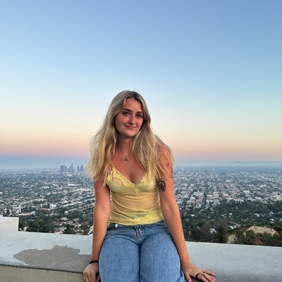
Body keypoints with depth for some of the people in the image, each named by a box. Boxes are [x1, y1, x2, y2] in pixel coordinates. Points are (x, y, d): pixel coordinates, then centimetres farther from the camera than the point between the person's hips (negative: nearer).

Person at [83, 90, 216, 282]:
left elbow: (169, 205, -13)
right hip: (119, 230, 1)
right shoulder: (103, 156, -7)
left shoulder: (158, 152, -13)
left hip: (157, 228, 0)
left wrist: (185, 260, -11)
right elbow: (102, 206, -8)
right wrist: (95, 259, -6)